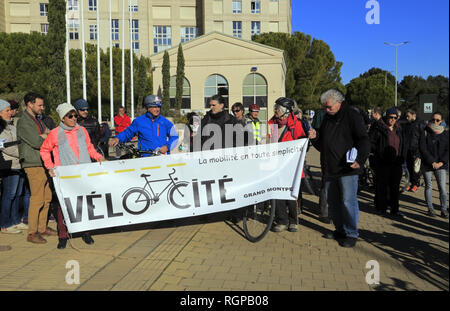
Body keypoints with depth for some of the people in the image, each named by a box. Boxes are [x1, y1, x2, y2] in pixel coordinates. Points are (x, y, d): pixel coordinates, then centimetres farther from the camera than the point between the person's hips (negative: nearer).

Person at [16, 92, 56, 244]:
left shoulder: (38, 119, 19)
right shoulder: (23, 122, -9)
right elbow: (36, 142, -17)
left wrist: (42, 136, -4)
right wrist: (46, 135, 1)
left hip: (45, 163, 9)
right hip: (34, 165, -8)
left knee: (47, 197, 11)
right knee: (37, 199, -7)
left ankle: (42, 228, 21)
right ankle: (32, 233, 1)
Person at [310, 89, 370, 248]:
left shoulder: (352, 116, -6)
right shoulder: (327, 118, 15)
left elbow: (364, 141, -12)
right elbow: (322, 145, 22)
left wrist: (360, 159, -25)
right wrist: (315, 138, 0)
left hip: (347, 169, -7)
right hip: (329, 169, 7)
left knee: (348, 201, -6)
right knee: (333, 201, 12)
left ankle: (351, 234, 6)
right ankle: (340, 230, 26)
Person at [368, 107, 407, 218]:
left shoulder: (398, 129, 14)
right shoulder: (378, 128, -5)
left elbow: (402, 145, 23)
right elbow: (370, 142, -7)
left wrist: (402, 158, 14)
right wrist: (378, 153, -11)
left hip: (396, 163, 6)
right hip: (383, 163, -5)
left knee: (395, 186, 8)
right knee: (382, 185, 1)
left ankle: (394, 209, 17)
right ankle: (381, 208, 13)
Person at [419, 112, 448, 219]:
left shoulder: (445, 134, 7)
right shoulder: (425, 133, 0)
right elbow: (422, 149, -7)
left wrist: (441, 162, -9)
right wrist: (432, 162, -13)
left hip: (441, 165, 1)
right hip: (428, 165, -1)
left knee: (442, 188, -5)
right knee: (428, 186, 6)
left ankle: (444, 209, 6)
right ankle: (430, 209, 16)